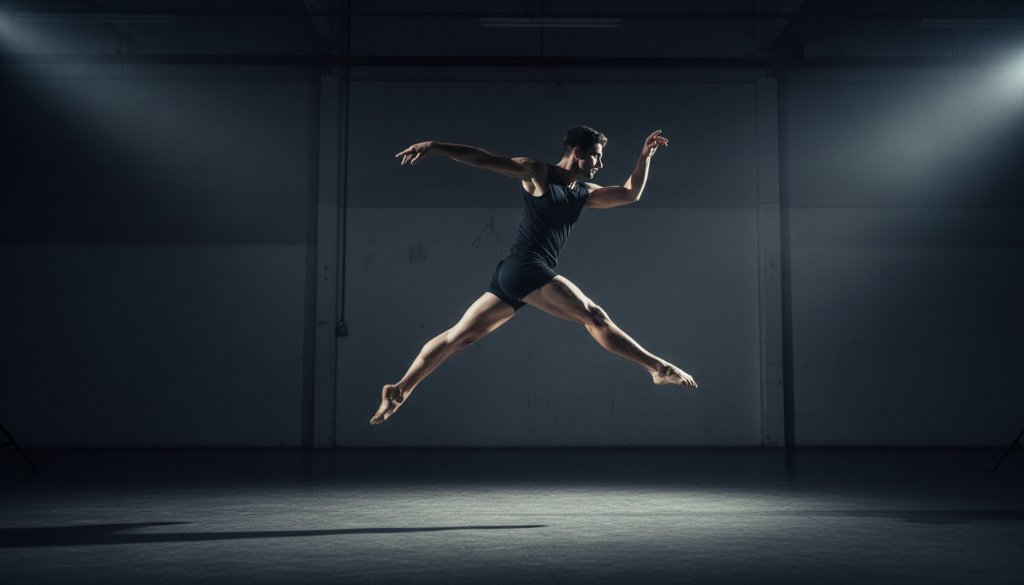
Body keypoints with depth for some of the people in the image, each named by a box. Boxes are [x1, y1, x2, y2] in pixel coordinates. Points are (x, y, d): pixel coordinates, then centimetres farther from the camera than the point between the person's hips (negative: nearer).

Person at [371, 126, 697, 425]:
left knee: (459, 336, 7)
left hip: (511, 276, 9)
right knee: (594, 316, -10)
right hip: (525, 269, -9)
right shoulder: (537, 173, -2)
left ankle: (400, 390, 9)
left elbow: (630, 194, 20)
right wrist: (432, 146, -12)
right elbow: (483, 159, -5)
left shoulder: (584, 193, 19)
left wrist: (645, 157, 12)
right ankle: (659, 368, -7)